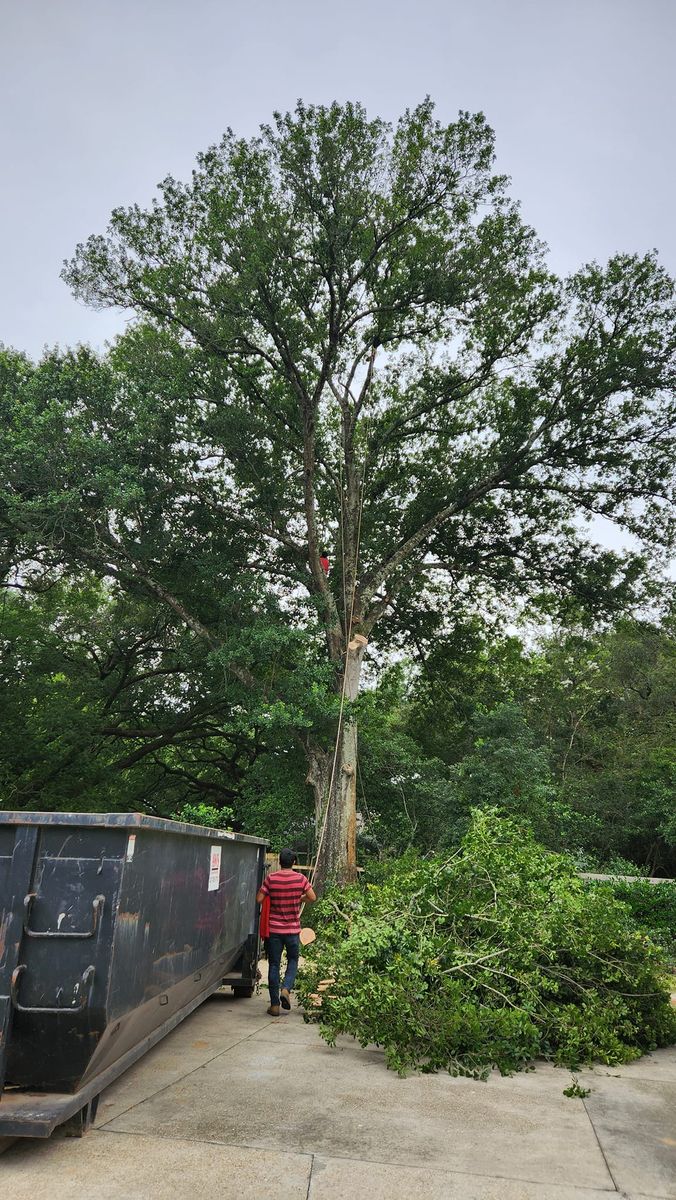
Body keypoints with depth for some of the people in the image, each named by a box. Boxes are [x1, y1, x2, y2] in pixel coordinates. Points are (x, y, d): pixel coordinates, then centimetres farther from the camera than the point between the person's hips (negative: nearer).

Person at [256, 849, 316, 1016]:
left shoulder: (271, 878, -8)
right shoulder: (300, 878, -7)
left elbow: (259, 899, -8)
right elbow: (312, 898, -2)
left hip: (274, 929, 0)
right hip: (293, 929, 0)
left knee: (274, 965, 9)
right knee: (293, 960, 19)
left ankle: (274, 1004, 10)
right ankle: (286, 988, -4)